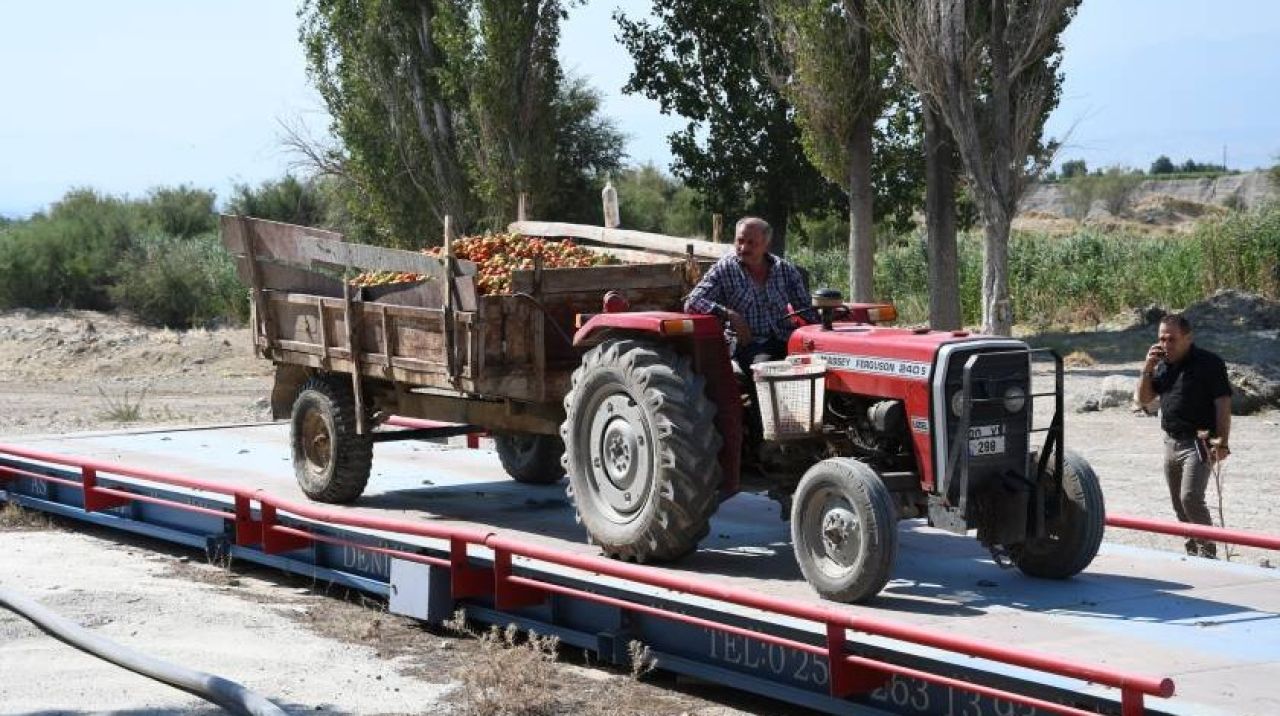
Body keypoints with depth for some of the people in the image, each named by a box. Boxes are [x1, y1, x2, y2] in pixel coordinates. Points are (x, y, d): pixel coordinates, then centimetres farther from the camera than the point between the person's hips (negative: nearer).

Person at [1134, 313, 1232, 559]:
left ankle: (1207, 552, -10)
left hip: (1198, 443, -8)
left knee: (1191, 497, -19)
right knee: (1179, 503, 11)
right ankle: (1193, 551, 22)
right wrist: (1148, 369, -2)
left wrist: (1222, 440, -19)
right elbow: (1143, 399, 13)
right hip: (1171, 443, 8)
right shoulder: (1163, 365, 12)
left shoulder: (1208, 363, -9)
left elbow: (1223, 403, -12)